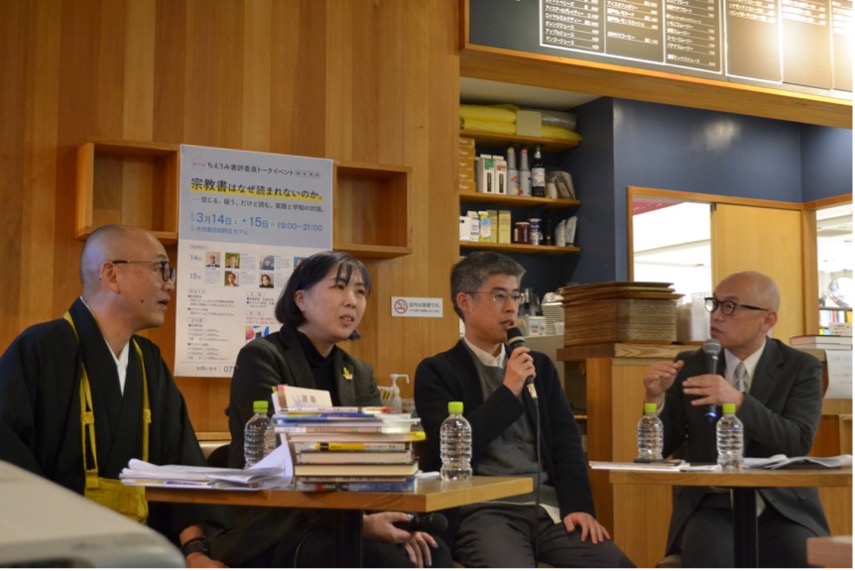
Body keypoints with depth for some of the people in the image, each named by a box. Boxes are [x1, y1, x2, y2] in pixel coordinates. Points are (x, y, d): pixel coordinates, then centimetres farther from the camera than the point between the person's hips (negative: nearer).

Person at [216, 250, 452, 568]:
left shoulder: (359, 375, 15)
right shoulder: (261, 358, -6)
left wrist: (399, 517, -19)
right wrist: (356, 522, -26)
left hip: (339, 521, 6)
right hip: (274, 531, -6)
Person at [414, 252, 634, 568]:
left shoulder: (540, 366, 20)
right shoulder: (437, 371, 5)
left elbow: (566, 443, 13)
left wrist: (578, 506, -4)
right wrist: (508, 392, -6)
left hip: (548, 507, 5)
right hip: (484, 511, -5)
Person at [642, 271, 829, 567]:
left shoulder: (801, 368, 2)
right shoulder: (690, 365, 7)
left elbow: (798, 443, -14)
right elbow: (660, 447, 6)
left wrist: (738, 401, -28)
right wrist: (656, 397, -14)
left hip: (782, 509, 0)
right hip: (711, 507, 1)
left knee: (805, 560, -30)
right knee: (708, 555, -32)